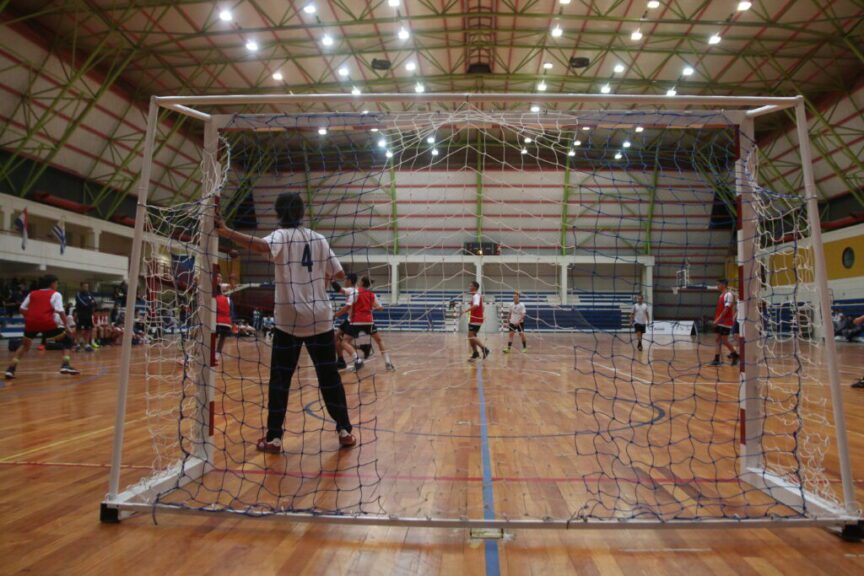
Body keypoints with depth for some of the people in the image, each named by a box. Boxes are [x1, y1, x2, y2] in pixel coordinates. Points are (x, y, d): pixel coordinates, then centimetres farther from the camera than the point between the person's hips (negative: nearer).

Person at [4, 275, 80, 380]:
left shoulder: (32, 293, 23)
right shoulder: (55, 294, 8)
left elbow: (22, 309, 16)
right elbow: (60, 311, -4)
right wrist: (66, 326, -4)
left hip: (31, 322, 5)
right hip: (47, 323, -5)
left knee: (25, 345, 28)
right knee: (67, 340, 11)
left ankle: (10, 369, 16)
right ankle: (66, 365, -6)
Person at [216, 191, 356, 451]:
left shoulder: (281, 236, -2)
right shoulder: (319, 239, 9)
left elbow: (263, 246, -26)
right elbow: (339, 273, 11)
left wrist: (226, 232, -32)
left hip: (289, 319, -3)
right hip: (321, 318, 3)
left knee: (280, 378, 5)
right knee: (329, 375, 9)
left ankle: (274, 437, 5)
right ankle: (345, 430, 12)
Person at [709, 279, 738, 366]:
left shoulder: (728, 295, -15)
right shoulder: (722, 295, 14)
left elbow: (726, 309, -21)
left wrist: (718, 319, -23)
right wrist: (716, 320, 16)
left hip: (725, 322, -9)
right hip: (719, 322, 9)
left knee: (724, 341, -2)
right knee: (719, 340, 6)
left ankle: (735, 355, 17)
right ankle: (716, 360, 6)